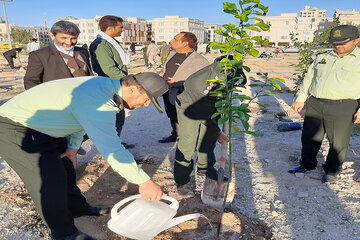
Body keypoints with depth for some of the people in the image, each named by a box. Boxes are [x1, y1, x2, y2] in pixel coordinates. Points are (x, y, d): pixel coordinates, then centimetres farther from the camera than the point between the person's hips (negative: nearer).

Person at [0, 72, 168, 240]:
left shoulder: (104, 84, -1)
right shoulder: (98, 101, -34)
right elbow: (111, 149, -37)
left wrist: (73, 147, 3)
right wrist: (144, 182, -30)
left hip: (39, 125, 10)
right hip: (14, 127, -10)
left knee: (65, 166, 17)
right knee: (51, 181, -10)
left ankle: (77, 207, 36)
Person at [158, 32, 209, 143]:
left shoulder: (200, 61, -18)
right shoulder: (172, 55, 10)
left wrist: (177, 83, -28)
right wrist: (160, 75, 1)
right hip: (167, 95, 8)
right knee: (172, 118, 23)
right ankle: (174, 135, 45)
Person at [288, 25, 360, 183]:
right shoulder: (322, 58, 16)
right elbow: (309, 78, 20)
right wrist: (301, 99, 13)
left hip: (342, 107, -4)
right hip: (315, 105, 4)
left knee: (338, 142, 6)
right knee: (309, 137, 11)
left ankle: (332, 170, 27)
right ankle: (307, 164, 30)